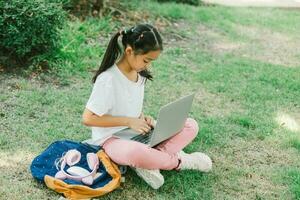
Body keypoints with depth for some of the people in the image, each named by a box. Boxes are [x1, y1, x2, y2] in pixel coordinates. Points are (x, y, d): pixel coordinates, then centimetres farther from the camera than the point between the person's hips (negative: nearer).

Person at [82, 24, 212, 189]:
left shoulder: (139, 73, 2)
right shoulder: (108, 79, -21)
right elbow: (88, 119, -21)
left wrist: (142, 118, -6)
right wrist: (129, 121, -21)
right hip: (112, 138, -7)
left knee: (191, 126, -6)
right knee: (136, 153, -43)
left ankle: (149, 162, -19)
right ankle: (178, 161, -13)